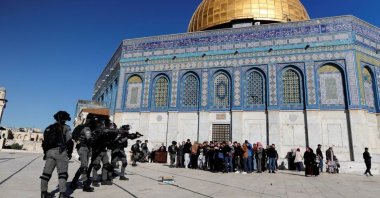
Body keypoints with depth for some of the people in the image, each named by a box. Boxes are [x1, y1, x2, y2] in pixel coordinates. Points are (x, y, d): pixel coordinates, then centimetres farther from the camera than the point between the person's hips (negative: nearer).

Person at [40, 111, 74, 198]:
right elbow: (69, 142, -7)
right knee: (62, 173, -5)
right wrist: (69, 152, 4)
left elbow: (44, 142, 19)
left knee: (46, 172, 11)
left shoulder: (48, 128, 20)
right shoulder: (66, 127, 2)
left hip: (49, 152, 6)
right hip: (60, 152, -6)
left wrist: (46, 153, 25)